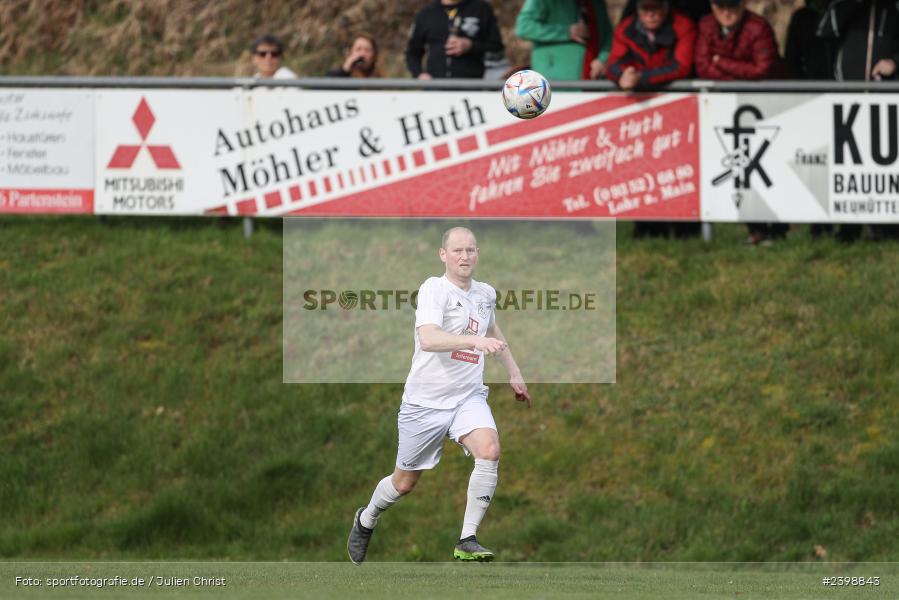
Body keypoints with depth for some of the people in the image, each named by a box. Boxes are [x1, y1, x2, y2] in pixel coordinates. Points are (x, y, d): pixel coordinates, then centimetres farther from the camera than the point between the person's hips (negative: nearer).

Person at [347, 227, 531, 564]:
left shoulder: (486, 294, 8)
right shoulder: (434, 289, -14)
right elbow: (429, 339, -32)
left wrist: (514, 373, 34)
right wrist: (474, 341, -43)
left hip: (469, 398, 4)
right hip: (426, 400, -4)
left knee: (489, 451, -25)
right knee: (404, 483, 9)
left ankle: (467, 542, -20)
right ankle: (366, 520, 42)